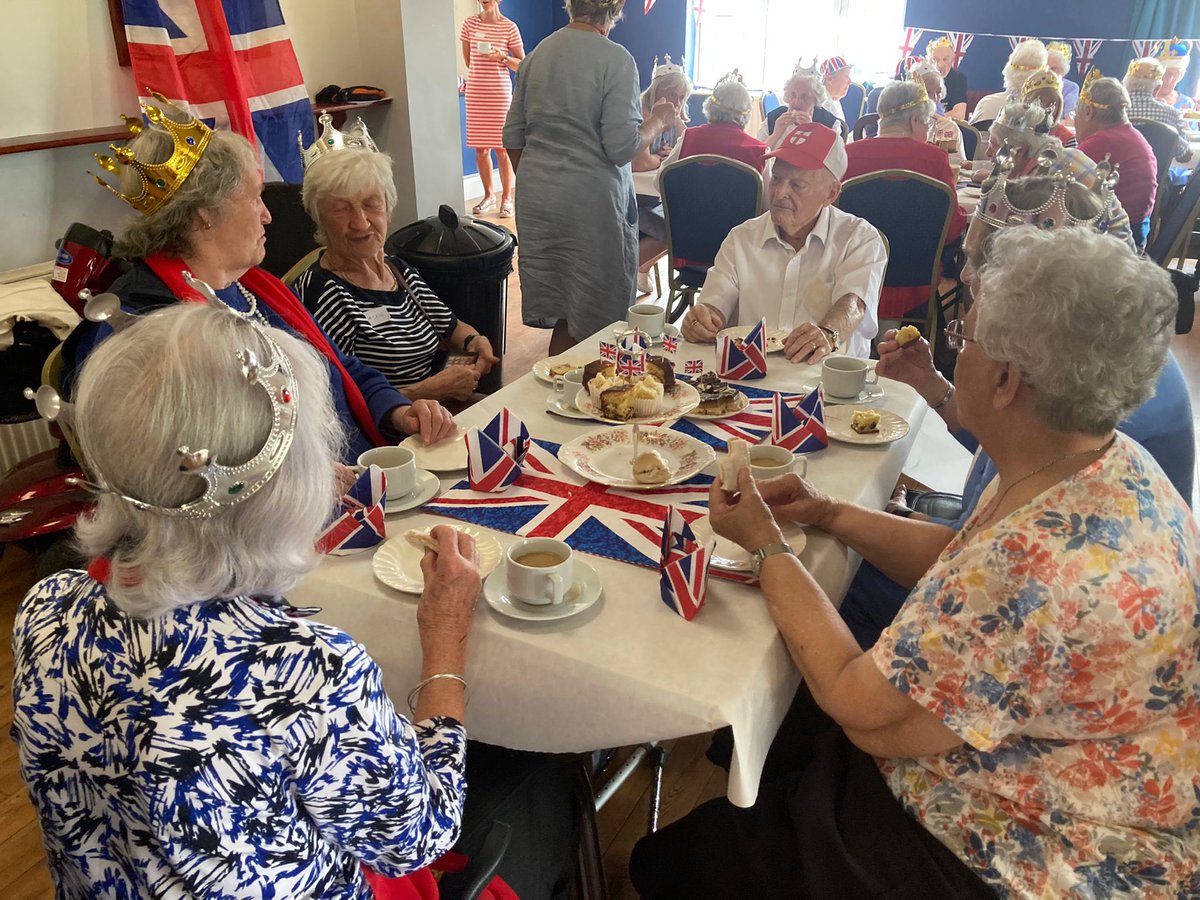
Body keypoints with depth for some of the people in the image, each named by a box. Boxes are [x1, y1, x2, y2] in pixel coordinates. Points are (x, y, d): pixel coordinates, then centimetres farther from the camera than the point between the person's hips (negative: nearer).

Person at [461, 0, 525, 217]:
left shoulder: (509, 27, -1)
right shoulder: (470, 23, 6)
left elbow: (522, 65, 0)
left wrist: (503, 57, -14)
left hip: (500, 92, -3)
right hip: (475, 92, 3)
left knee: (502, 148, -2)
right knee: (480, 149, 6)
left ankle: (507, 198, 8)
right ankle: (488, 196, 20)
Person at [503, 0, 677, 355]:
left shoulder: (535, 55, 9)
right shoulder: (616, 59, -9)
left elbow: (512, 138, 12)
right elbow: (622, 147, -13)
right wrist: (658, 123, 4)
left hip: (536, 197, 6)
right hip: (591, 201, -6)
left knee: (557, 313, 14)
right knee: (594, 316, 4)